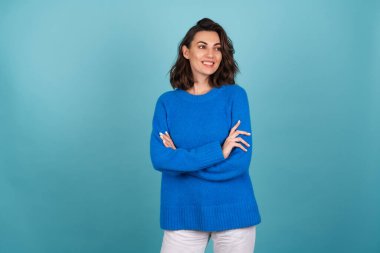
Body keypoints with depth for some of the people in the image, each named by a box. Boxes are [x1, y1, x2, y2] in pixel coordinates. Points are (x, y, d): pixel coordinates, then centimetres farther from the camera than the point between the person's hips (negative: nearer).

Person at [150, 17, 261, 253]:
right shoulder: (167, 102, 0)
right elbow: (159, 159, -12)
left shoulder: (235, 95, -4)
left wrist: (181, 159, -11)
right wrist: (218, 152, -18)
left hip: (233, 211, -1)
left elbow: (240, 162, -12)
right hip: (184, 214, 1)